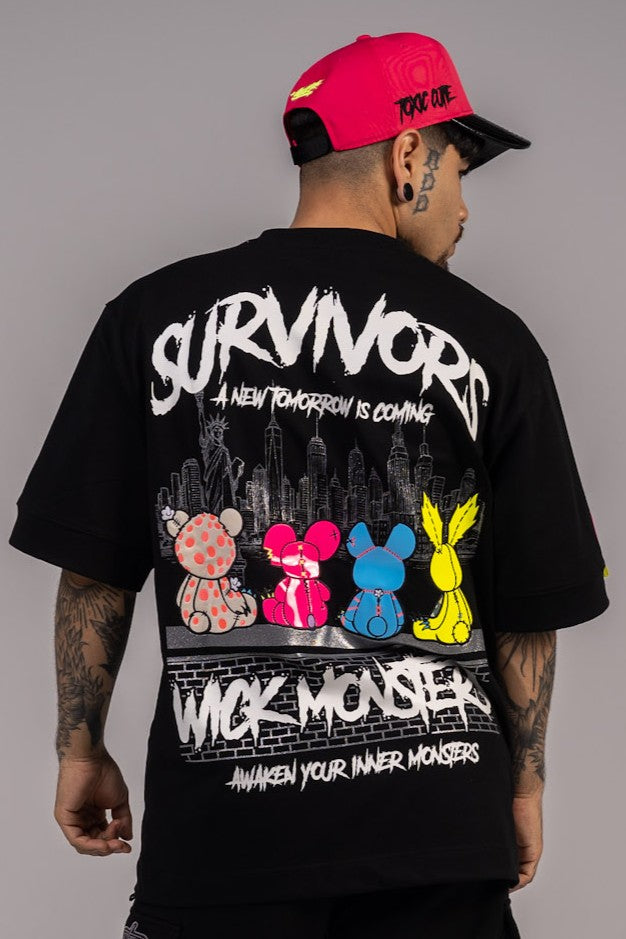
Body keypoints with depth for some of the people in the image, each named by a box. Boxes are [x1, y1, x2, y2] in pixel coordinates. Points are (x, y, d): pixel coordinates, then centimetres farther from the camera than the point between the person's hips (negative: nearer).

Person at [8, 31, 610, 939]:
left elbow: (92, 571, 2)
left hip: (221, 827, 1)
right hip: (438, 833, 0)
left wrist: (82, 749, 14)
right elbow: (530, 608, 2)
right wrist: (524, 779, 15)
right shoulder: (489, 341, -2)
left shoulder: (152, 315, 0)